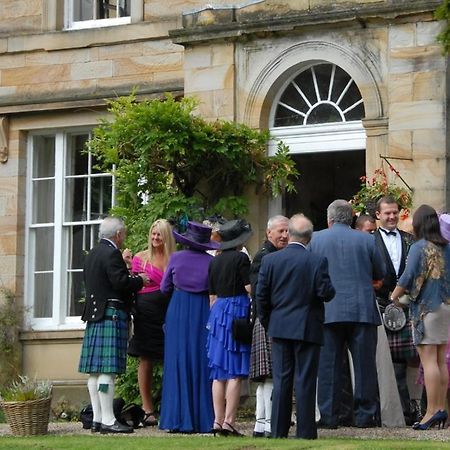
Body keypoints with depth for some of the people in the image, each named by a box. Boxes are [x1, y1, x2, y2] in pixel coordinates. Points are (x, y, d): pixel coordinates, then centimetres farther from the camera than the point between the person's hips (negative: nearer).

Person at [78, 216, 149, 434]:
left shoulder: (92, 254, 17)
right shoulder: (111, 253, -12)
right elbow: (121, 283, -19)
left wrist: (130, 277, 20)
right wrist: (139, 280, -1)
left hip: (95, 316, 10)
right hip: (111, 315, -10)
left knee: (96, 370, 8)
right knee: (107, 370, -10)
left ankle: (97, 419, 11)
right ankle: (108, 420, -11)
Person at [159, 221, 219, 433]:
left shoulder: (176, 258, -2)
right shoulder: (211, 262, -6)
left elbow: (164, 288, 7)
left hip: (177, 312, 1)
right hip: (202, 312, -1)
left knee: (177, 362, 5)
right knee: (200, 364, 4)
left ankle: (176, 419, 2)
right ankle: (201, 420, 3)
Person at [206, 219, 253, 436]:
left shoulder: (214, 261, 12)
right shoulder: (241, 258, -8)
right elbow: (250, 288, -12)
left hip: (218, 312, 6)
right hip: (237, 310, -6)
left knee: (219, 373, 7)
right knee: (235, 372, -5)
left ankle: (218, 420, 6)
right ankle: (229, 420, -9)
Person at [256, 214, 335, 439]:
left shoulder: (269, 260, -1)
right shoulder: (317, 262, -10)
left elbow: (261, 296, 1)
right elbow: (326, 293, -12)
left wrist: (267, 324, 14)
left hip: (279, 328, 3)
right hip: (308, 328, -2)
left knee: (281, 381, 8)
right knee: (305, 381, 1)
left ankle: (278, 431, 9)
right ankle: (305, 432, 1)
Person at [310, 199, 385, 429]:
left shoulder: (315, 239, 2)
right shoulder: (366, 240, 1)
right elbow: (380, 274, 10)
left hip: (328, 312, 0)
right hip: (362, 310, 0)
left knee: (328, 365, 5)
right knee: (364, 364, 6)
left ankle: (329, 416, 4)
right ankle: (365, 415, 6)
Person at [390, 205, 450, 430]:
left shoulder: (419, 247, -11)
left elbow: (407, 278, -13)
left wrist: (395, 296, 1)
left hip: (427, 307, -7)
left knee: (428, 360, -7)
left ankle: (432, 411, -10)